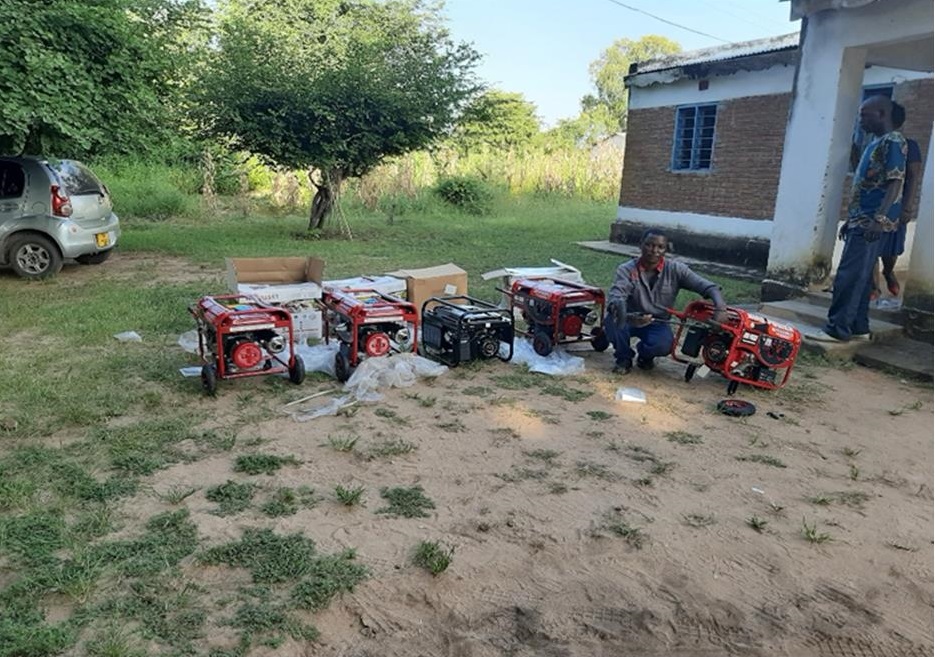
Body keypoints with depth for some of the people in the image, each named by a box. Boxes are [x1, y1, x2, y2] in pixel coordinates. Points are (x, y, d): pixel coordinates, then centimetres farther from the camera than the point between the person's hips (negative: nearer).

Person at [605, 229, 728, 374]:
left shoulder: (675, 270, -11)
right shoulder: (627, 270, -15)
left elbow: (708, 286, -14)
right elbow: (615, 295, -31)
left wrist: (720, 307, -35)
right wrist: (619, 309, -56)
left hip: (657, 324, 1)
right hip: (630, 320, 0)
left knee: (663, 345, -33)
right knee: (613, 320, -34)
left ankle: (645, 354, 8)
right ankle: (624, 358, -3)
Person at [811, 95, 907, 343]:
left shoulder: (893, 142, -9)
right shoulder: (876, 143, 21)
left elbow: (895, 182, -17)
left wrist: (879, 218, -25)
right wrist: (852, 219, 22)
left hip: (871, 222, -10)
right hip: (862, 220, 10)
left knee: (849, 276, -12)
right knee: (860, 276, 11)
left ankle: (837, 329, -11)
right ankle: (859, 327, 16)